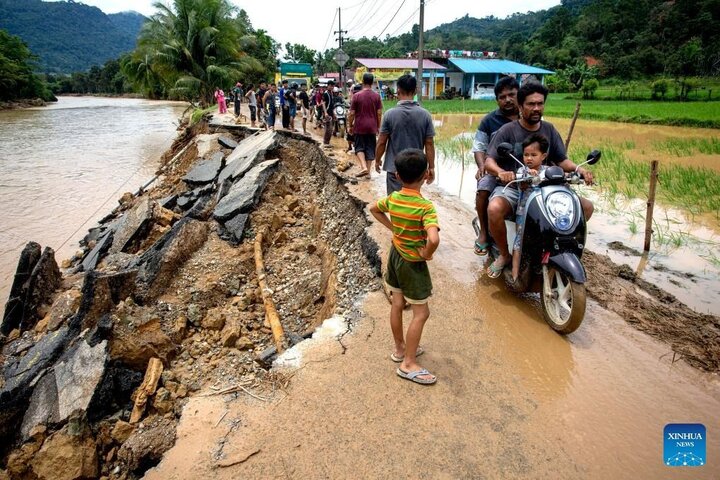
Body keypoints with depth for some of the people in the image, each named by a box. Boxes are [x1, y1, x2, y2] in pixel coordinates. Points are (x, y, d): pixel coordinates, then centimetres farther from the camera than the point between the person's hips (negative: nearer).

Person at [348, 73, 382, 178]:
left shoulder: (357, 96, -7)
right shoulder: (377, 96, -1)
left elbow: (352, 113, -6)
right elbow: (379, 113, 0)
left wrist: (350, 126, 5)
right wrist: (378, 126, 10)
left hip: (359, 127, -2)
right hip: (372, 127, 2)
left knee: (359, 147, 8)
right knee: (370, 148, 9)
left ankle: (364, 167, -11)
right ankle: (368, 170, 12)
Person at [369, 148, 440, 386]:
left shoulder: (392, 198, -5)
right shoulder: (426, 207, -26)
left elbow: (373, 209, 15)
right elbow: (434, 239, -40)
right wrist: (426, 254, -20)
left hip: (395, 255, 7)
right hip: (413, 263, -7)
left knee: (397, 304, 18)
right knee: (421, 313, 5)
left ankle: (400, 348, 36)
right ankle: (408, 364, 12)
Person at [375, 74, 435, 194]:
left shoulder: (390, 114, -10)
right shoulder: (425, 114, -5)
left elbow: (381, 142, -5)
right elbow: (429, 144, -3)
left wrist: (377, 160, 11)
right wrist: (431, 167, 5)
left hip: (394, 168, -2)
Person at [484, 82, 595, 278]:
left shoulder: (549, 129, 11)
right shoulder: (507, 130, -3)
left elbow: (561, 159, 10)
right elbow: (489, 161, -11)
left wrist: (579, 169, -12)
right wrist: (501, 172, -35)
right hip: (512, 187, -4)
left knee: (586, 206, -8)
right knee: (495, 209, -37)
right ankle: (505, 254, -10)